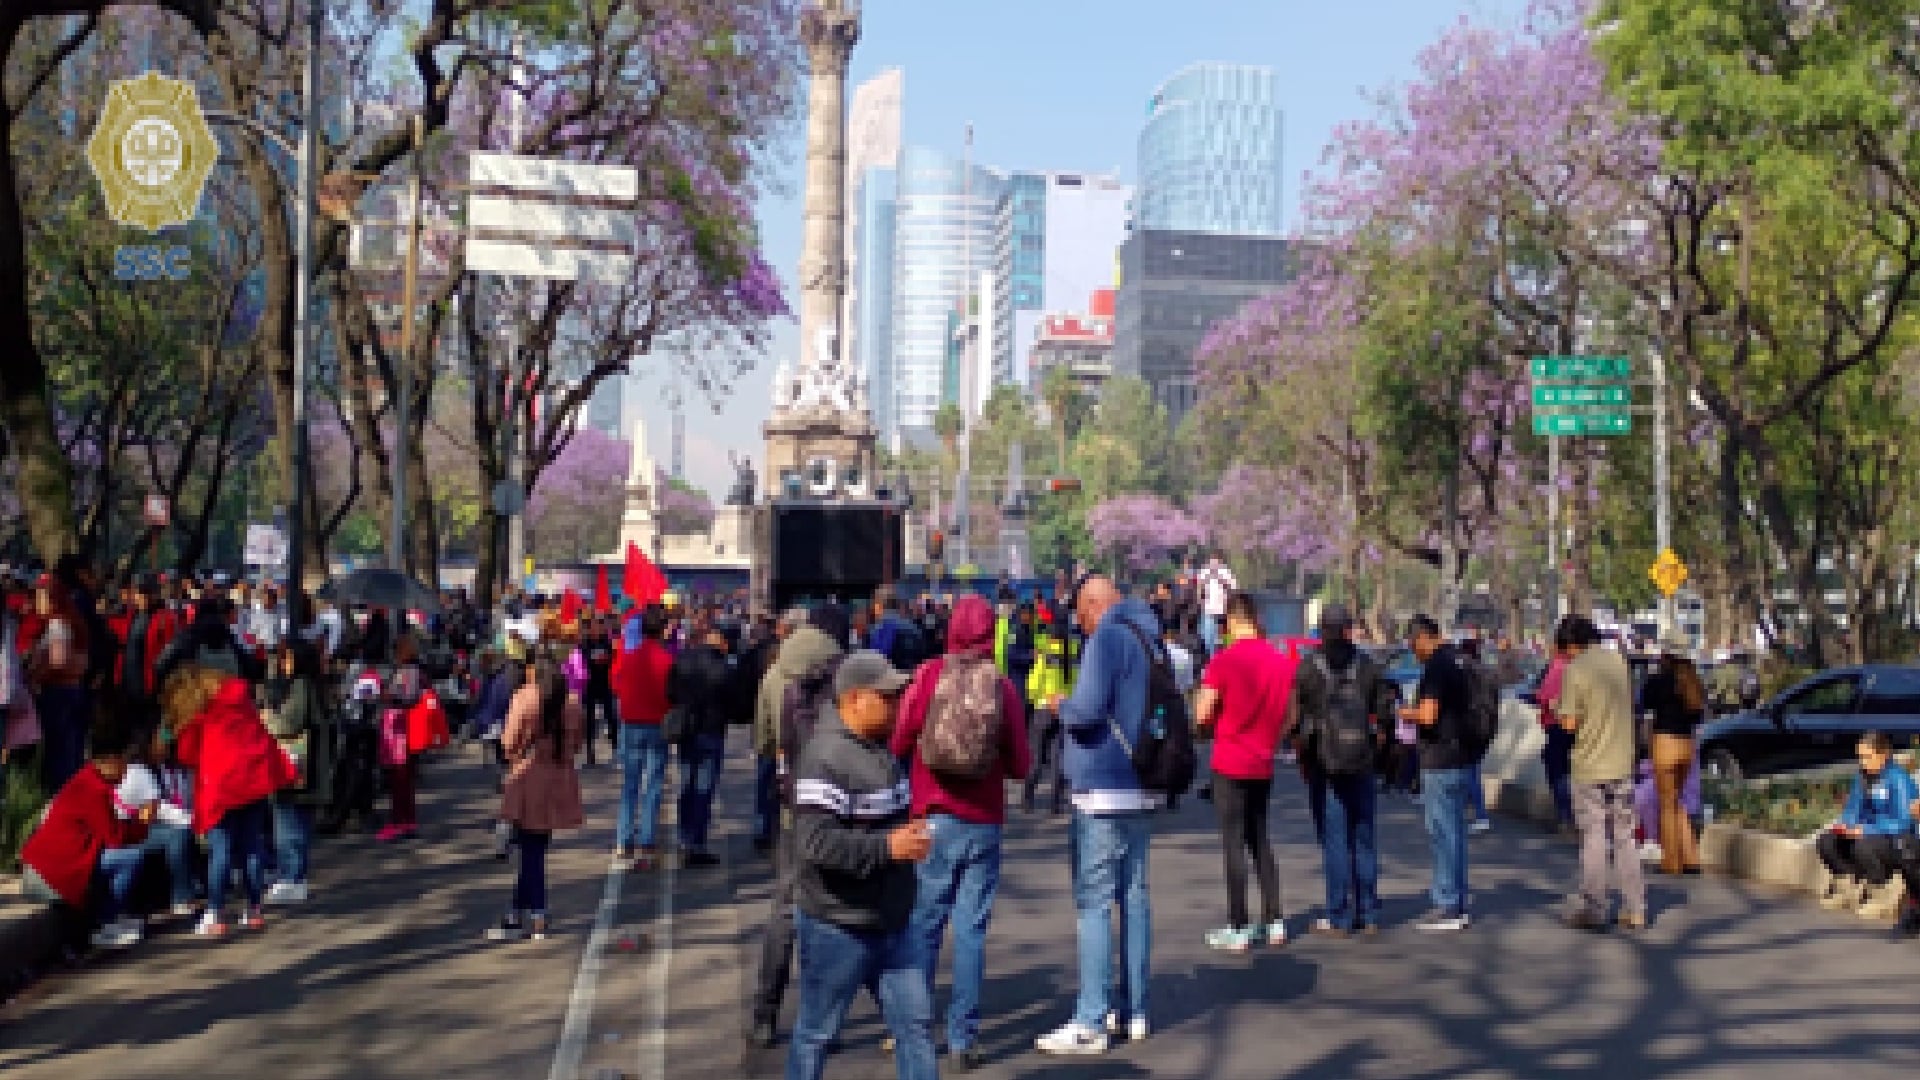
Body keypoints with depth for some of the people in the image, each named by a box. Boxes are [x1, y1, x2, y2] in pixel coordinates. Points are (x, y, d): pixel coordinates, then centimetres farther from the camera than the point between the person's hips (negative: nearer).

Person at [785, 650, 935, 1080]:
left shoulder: (882, 748, 9)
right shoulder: (826, 757, -21)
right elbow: (815, 842, -29)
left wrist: (912, 834, 10)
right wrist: (887, 848, -28)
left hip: (891, 923, 8)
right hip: (839, 927, -8)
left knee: (915, 1023, 10)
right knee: (816, 1032, 8)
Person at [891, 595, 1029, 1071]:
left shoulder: (930, 674, -6)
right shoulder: (1003, 686, -4)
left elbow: (900, 743, -6)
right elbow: (1019, 765, 0)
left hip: (933, 818, 0)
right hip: (983, 822, 0)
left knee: (925, 924, 9)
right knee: (972, 928, 5)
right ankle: (963, 1038, 6)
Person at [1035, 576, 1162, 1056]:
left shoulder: (1107, 638, -12)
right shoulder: (1148, 637, 14)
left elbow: (1087, 710, -22)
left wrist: (1061, 706, -1)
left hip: (1104, 792, -9)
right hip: (1143, 789, 9)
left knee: (1094, 902, -6)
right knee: (1133, 896, 12)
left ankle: (1090, 1022, -5)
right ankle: (1134, 1012, 18)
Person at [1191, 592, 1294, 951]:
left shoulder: (1224, 660, -14)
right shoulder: (1282, 661, 2)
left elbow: (1201, 717, -11)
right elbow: (1286, 715, 8)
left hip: (1230, 764, -5)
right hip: (1264, 765, 5)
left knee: (1234, 843, 0)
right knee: (1259, 839, 17)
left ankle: (1238, 929, 3)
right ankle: (1274, 921, 17)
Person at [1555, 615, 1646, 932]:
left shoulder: (1575, 670, -13)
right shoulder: (1619, 662, 4)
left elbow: (1569, 723, -14)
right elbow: (1629, 706, 14)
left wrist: (1557, 707, 6)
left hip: (1590, 766, -5)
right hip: (1622, 764, 5)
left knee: (1594, 838, 3)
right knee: (1625, 838, 11)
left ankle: (1592, 909, 7)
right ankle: (1635, 911, 13)